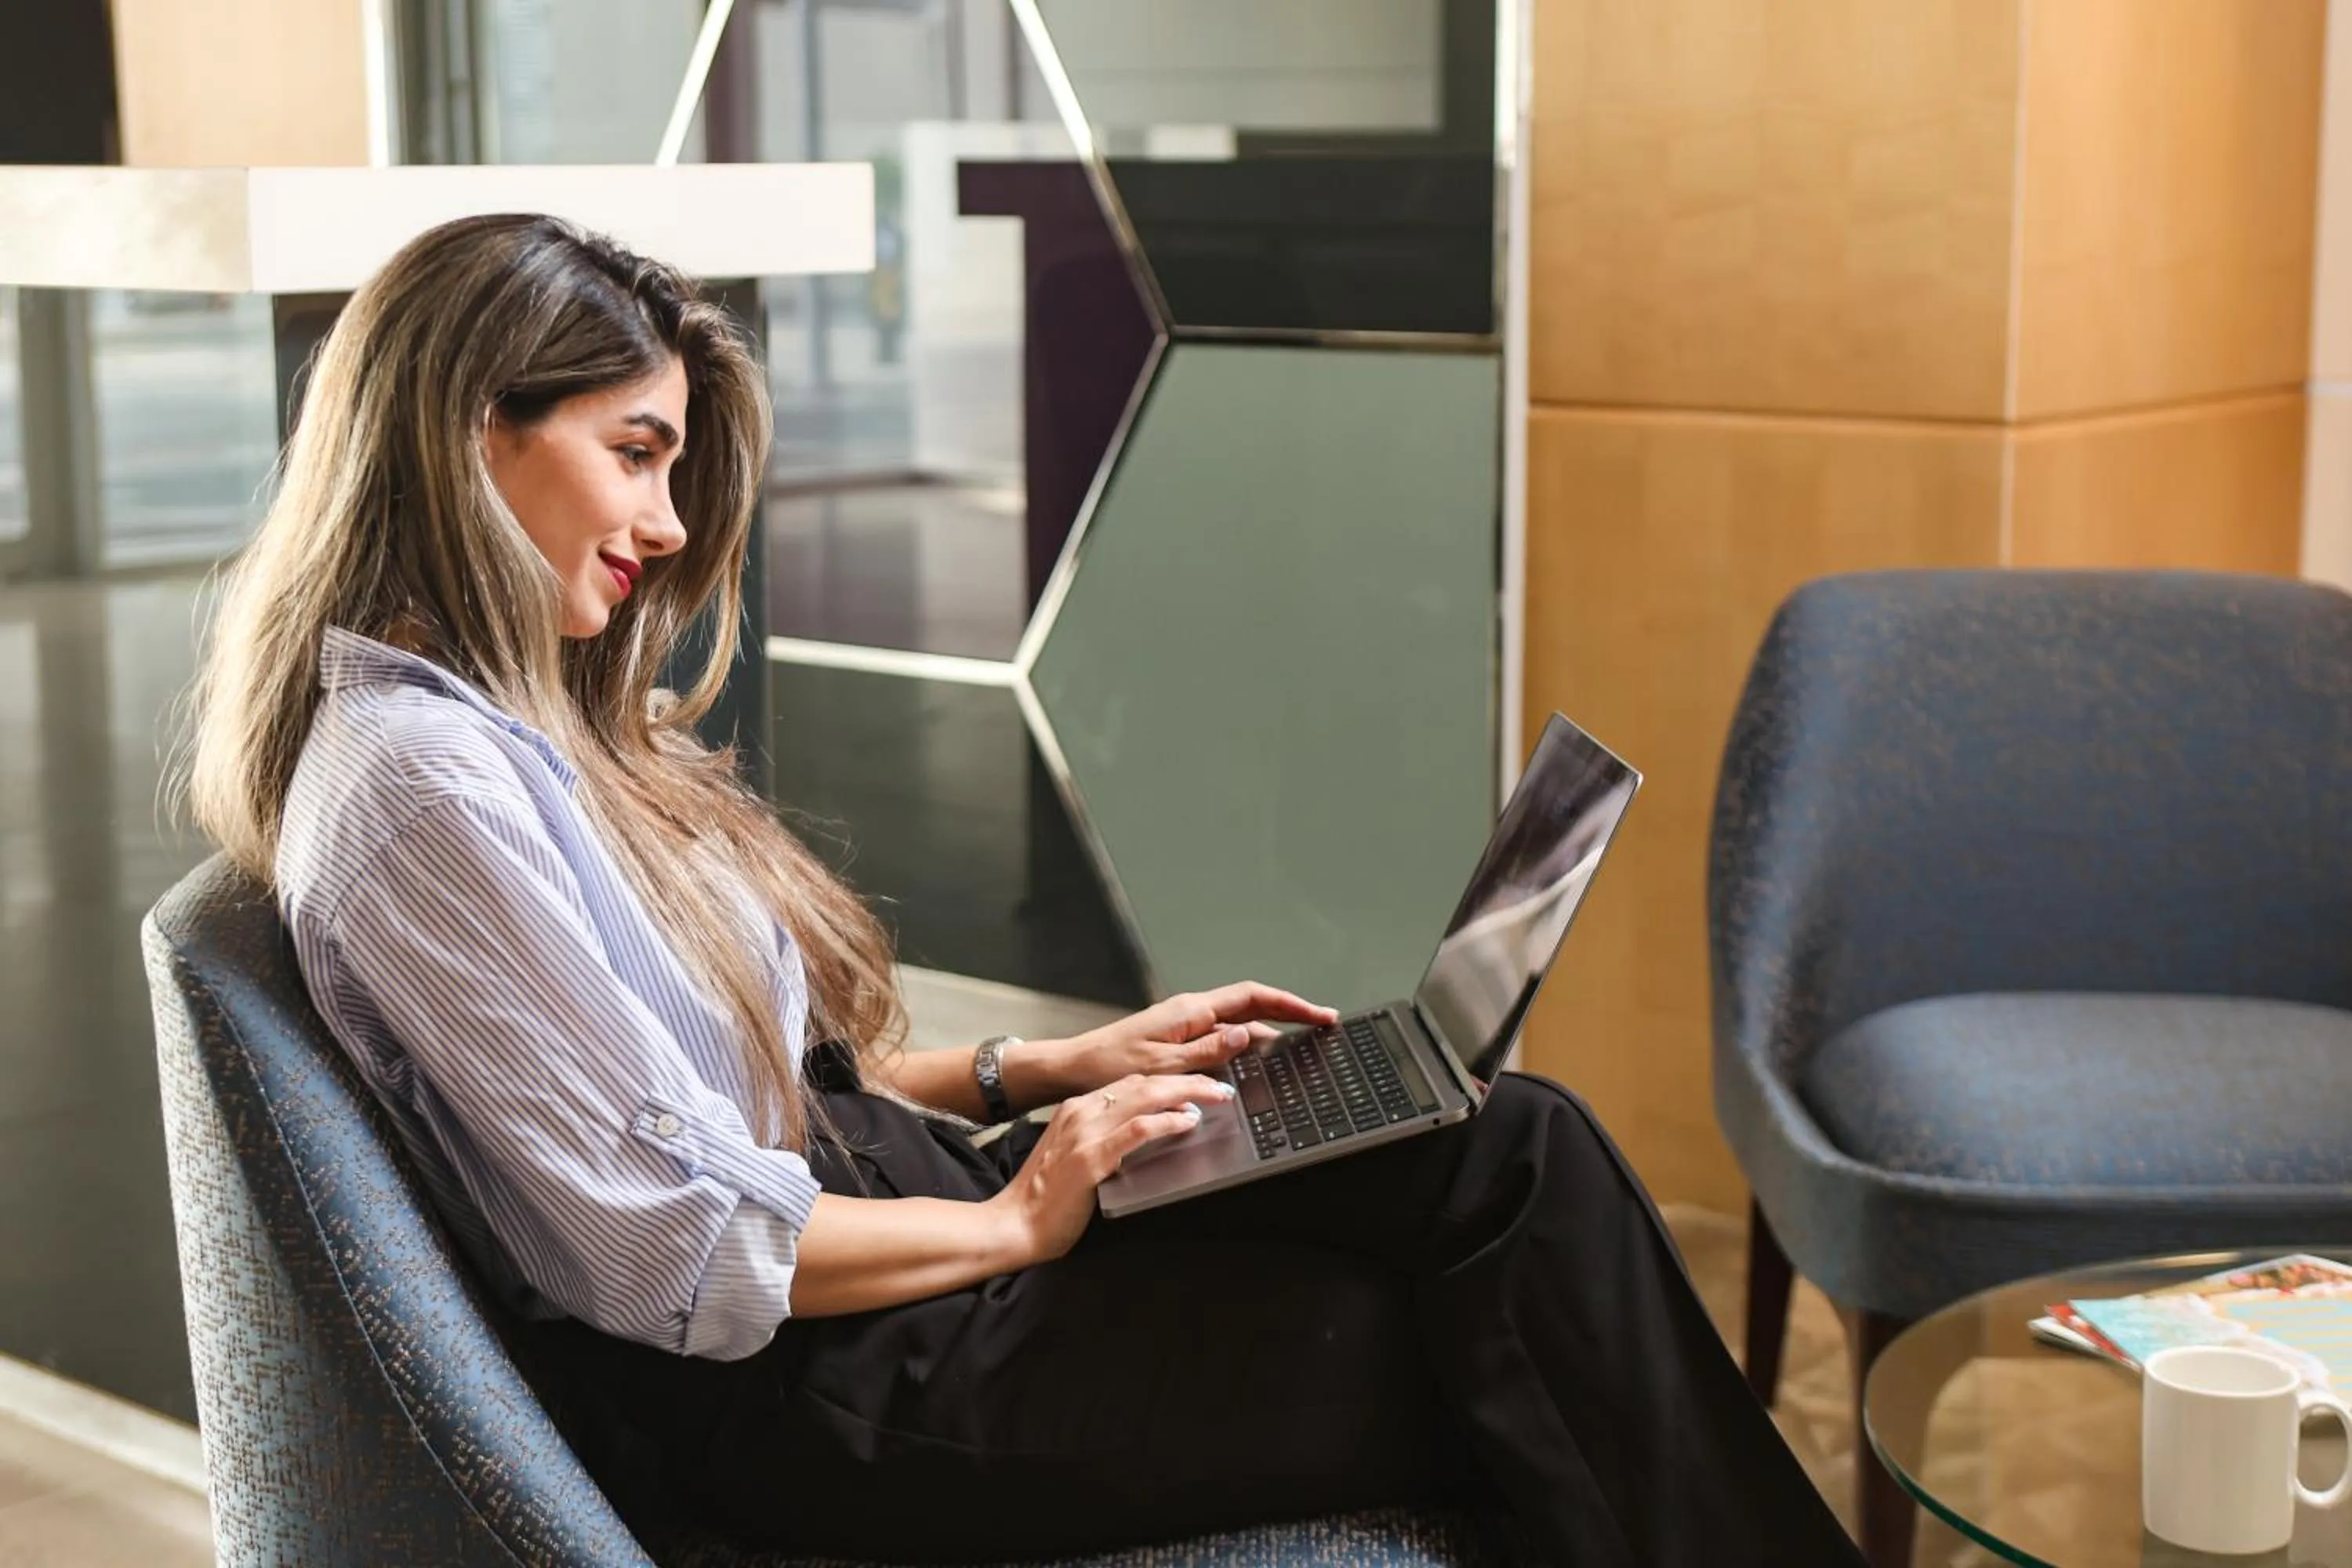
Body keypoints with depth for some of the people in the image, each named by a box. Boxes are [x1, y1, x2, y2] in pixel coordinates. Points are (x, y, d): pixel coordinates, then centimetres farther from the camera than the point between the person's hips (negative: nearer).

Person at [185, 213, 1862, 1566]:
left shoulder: (529, 724, 13)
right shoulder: (417, 781, -19)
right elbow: (682, 1256, -22)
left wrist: (1053, 1070, 8)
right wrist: (1018, 1221, -10)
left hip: (870, 1229, 9)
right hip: (809, 1398, -9)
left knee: (1519, 1154, -6)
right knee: (1510, 1365, -9)